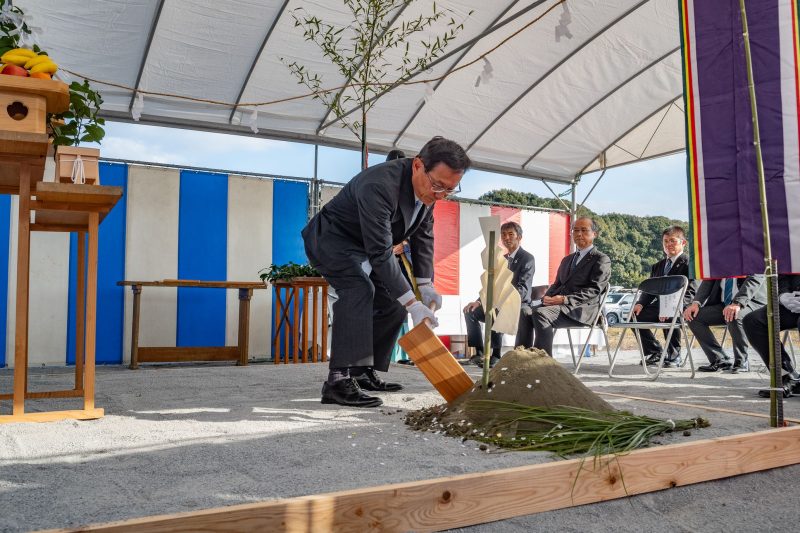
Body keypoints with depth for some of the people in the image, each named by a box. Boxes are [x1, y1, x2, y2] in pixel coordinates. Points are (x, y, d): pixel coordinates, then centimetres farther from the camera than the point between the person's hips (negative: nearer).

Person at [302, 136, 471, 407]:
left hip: (363, 246, 9)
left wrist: (426, 284, -6)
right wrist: (412, 303, -35)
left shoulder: (429, 189, -10)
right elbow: (380, 252, -37)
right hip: (330, 238, -9)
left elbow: (423, 236, 2)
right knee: (360, 289, -31)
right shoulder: (380, 185, -36)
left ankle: (363, 373, 13)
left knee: (393, 302, 4)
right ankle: (338, 380, -31)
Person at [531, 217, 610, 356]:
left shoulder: (602, 260, 4)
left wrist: (565, 299, -21)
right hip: (559, 304, 7)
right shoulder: (567, 260, 28)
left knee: (540, 313, -32)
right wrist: (547, 297, 1)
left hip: (580, 309, -7)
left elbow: (594, 289, -8)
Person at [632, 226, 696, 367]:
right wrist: (640, 304, -8)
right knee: (636, 316, -10)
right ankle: (654, 353, 4)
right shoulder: (657, 266, 20)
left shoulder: (689, 263, -4)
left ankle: (674, 356, -17)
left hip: (681, 308, -7)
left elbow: (691, 292, -15)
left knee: (669, 317, -37)